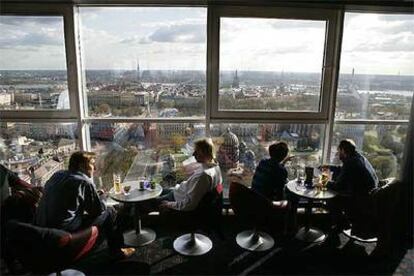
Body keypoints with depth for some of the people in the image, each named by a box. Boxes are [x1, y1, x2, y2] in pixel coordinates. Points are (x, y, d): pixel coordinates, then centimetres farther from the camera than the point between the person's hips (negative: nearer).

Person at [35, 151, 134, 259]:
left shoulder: (57, 175, 8)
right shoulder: (85, 182, -13)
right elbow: (99, 209, -7)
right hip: (64, 232, -8)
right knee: (110, 213, 3)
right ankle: (117, 252, 19)